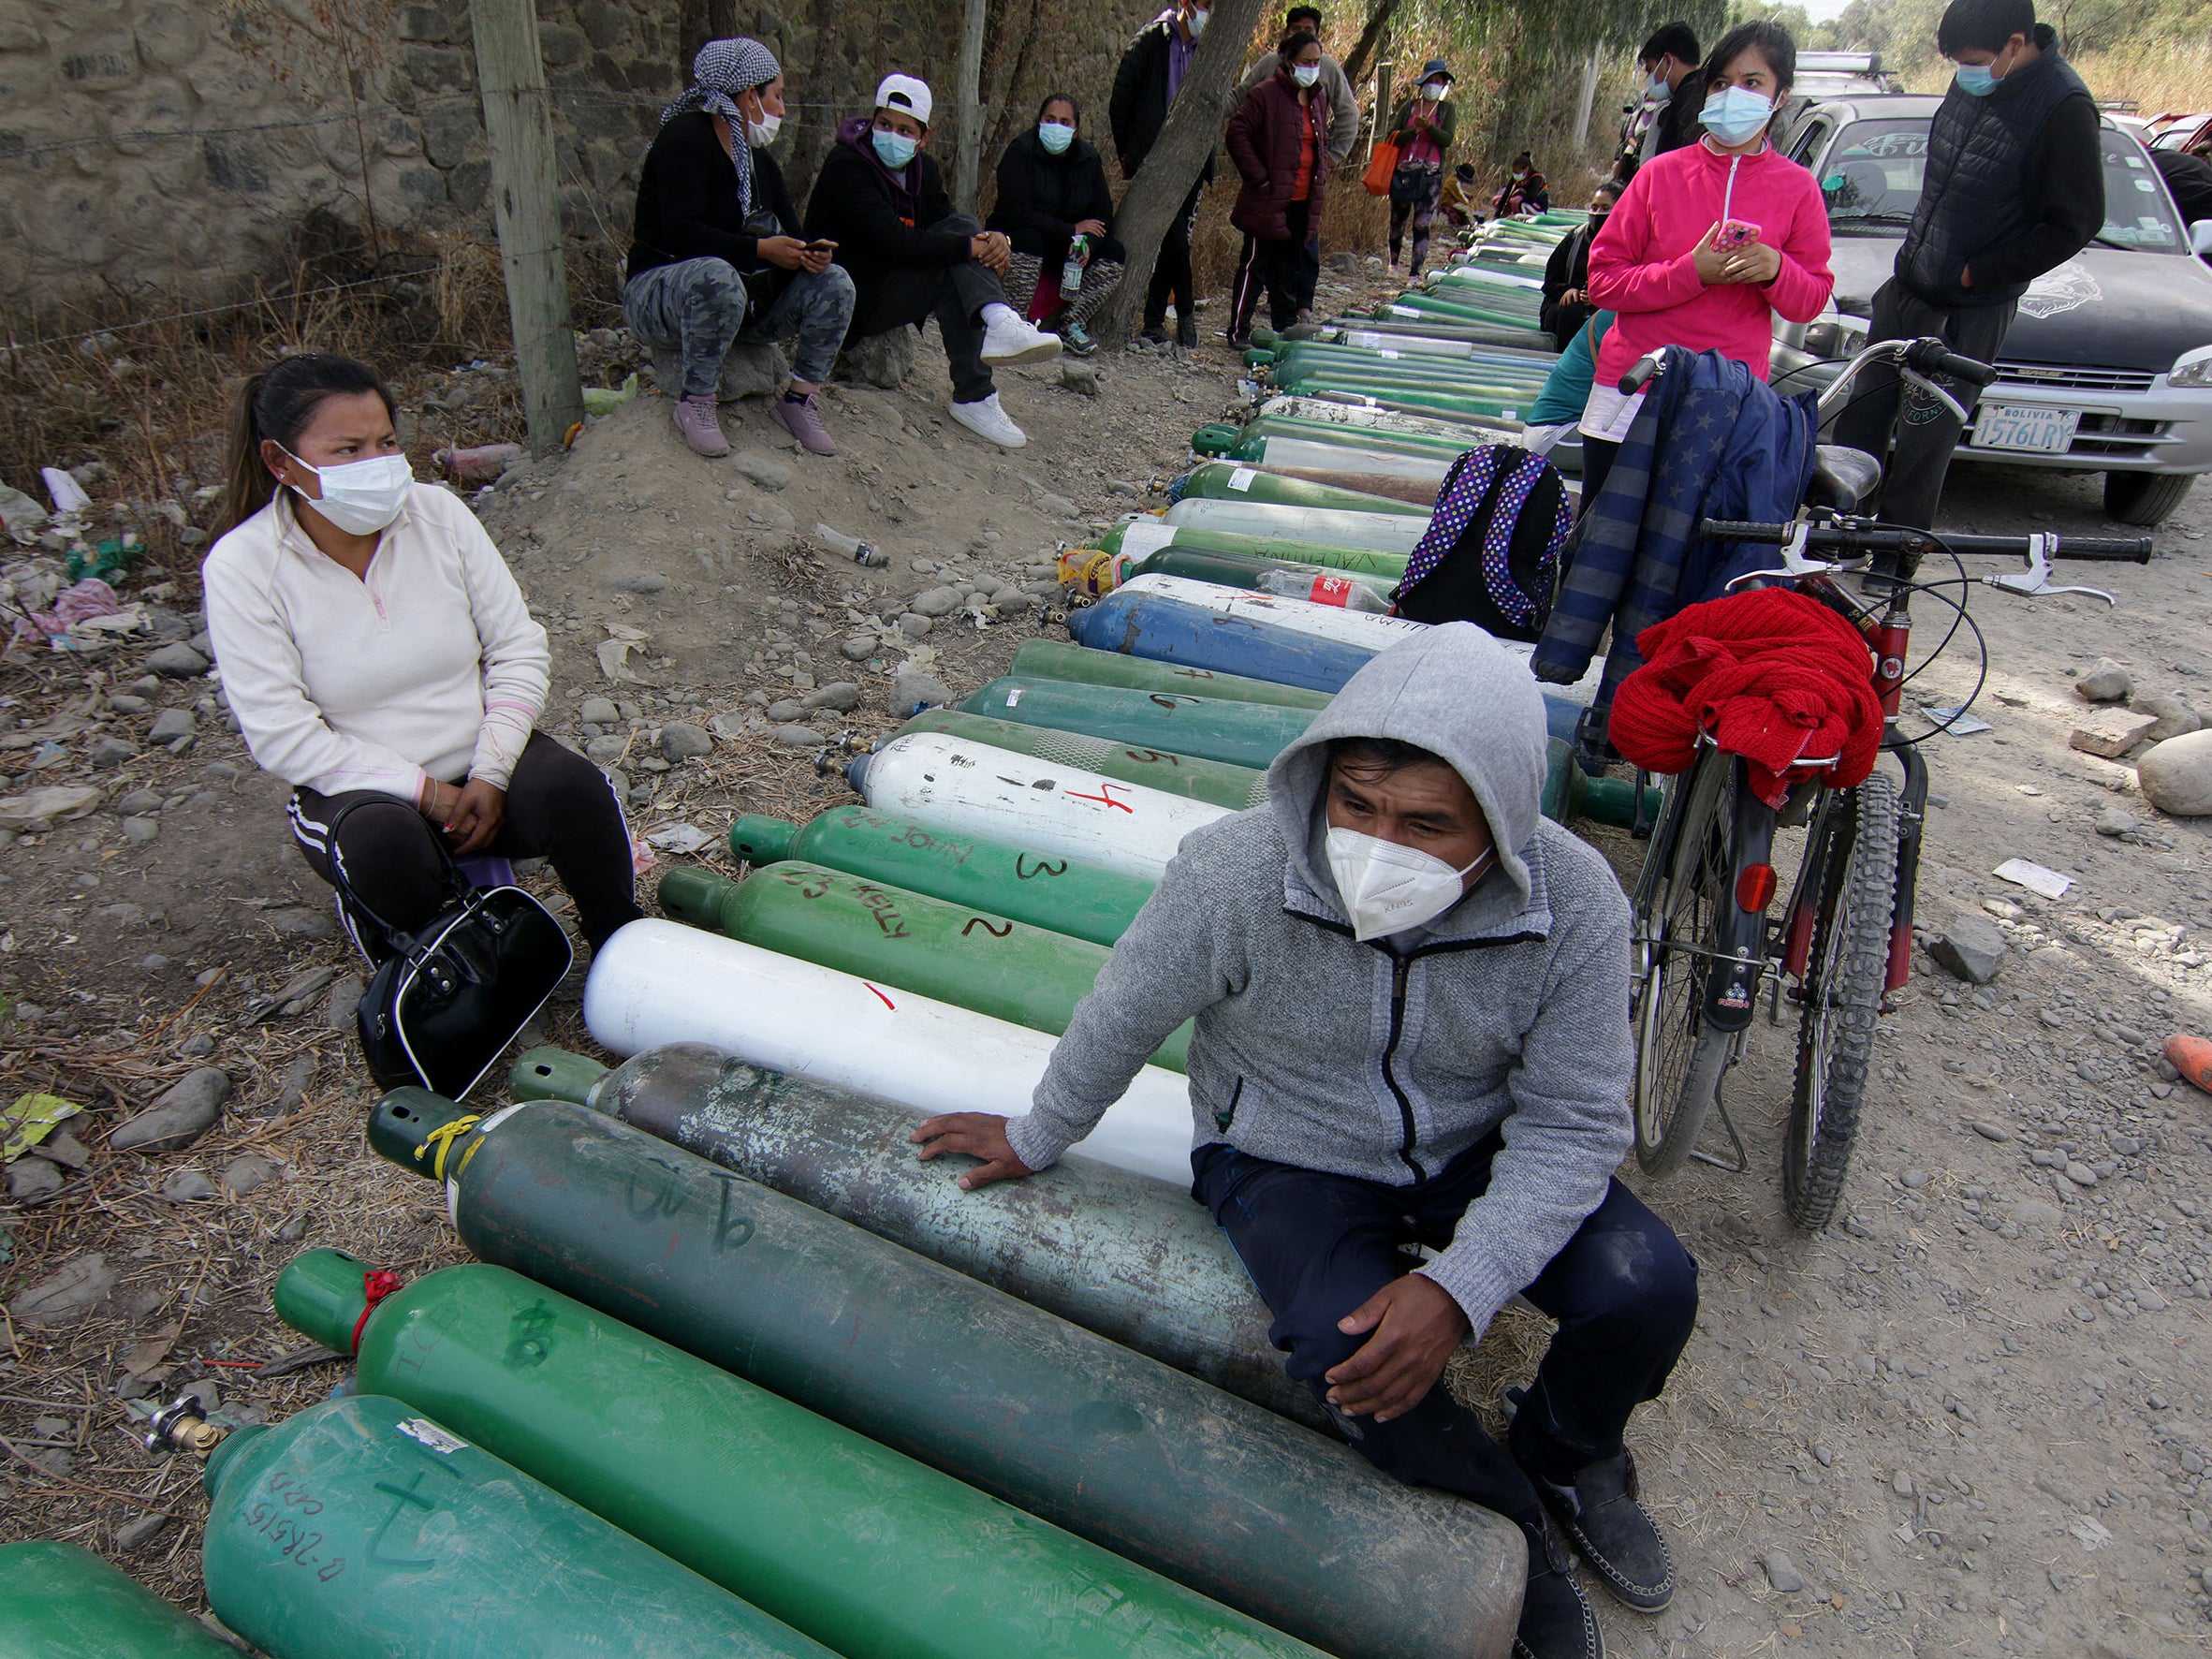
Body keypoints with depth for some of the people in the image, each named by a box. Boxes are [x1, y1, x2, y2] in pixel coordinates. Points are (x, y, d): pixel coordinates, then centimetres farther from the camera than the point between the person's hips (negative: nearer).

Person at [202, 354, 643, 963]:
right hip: (356, 788, -2)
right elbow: (282, 736, -14)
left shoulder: (438, 513, -5)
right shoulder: (241, 566, -12)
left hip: (480, 765, 2)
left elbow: (518, 650, -4)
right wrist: (427, 793, -19)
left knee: (572, 787, -28)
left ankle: (622, 943, -4)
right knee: (384, 842, -35)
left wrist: (491, 773, -15)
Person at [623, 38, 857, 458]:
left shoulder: (758, 158, 12)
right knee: (717, 278, -43)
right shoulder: (684, 139, -13)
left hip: (745, 294, 7)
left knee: (834, 285, -10)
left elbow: (789, 231, 10)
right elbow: (682, 233, -24)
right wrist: (760, 249, -27)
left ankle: (798, 399, -4)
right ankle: (696, 404, -26)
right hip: (659, 290, -7)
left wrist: (809, 254, -15)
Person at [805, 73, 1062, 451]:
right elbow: (896, 242, -29)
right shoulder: (846, 166, -18)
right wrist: (972, 247, -29)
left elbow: (957, 229, 0)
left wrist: (995, 241, -23)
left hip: (891, 285, 7)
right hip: (851, 303, -7)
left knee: (961, 226, -13)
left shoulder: (923, 169, 7)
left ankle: (999, 323, -31)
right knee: (954, 273, -23)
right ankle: (973, 397, -31)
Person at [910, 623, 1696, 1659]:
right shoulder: (1231, 873, -30)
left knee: (1646, 1288, -18)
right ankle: (1512, 1525, 9)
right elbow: (1122, 1020, -11)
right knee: (1348, 1354, -27)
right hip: (1289, 1156, -1)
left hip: (1478, 1147, 2)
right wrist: (1035, 1139, 6)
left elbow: (1570, 1123, -15)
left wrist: (1461, 1288, -28)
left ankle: (1570, 1459, 20)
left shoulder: (1577, 903, -25)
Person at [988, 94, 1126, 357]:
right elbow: (1016, 214, -25)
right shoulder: (1021, 152, -15)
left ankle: (1069, 325, -9)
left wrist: (1086, 244, -25)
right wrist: (1072, 230, -21)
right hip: (1013, 236, -5)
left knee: (1115, 256, -15)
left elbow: (1103, 216, -1)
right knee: (1028, 241, -40)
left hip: (1064, 246, 5)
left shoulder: (1088, 159, 1)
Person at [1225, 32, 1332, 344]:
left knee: (1293, 266, 12)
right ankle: (1239, 331, 4)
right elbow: (1237, 133, -13)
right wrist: (1258, 176, -15)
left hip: (1303, 201, 7)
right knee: (1256, 265, -2)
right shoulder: (1265, 95, -9)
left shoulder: (1317, 100, 15)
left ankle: (1286, 329, 22)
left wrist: (1321, 176, 12)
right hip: (1269, 200, -7)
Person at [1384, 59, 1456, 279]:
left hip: (1431, 173, -2)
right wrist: (1414, 131, -16)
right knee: (1397, 219, 10)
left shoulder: (1446, 109, 7)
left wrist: (1429, 127, -22)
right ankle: (1393, 262, 31)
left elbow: (1448, 139, -7)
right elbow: (1393, 136, 0)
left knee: (1422, 224, -9)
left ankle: (1415, 272, -11)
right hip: (1404, 169, 2)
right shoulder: (1409, 106, 9)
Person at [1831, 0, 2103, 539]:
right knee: (1862, 415, 12)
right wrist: (1917, 250, 13)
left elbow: (2075, 223, -15)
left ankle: (1891, 564, 11)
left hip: (1970, 313, -7)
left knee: (1924, 442, -1)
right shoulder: (1973, 84, 3)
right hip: (1905, 289, 7)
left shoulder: (2064, 108, -18)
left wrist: (1972, 273, -15)